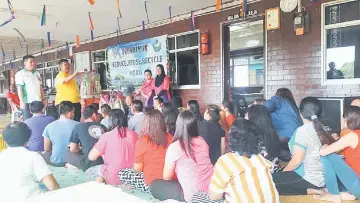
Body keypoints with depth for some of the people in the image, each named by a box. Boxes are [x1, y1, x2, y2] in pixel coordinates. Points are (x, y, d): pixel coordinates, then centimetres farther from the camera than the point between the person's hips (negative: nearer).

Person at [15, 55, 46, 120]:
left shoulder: (37, 74, 18)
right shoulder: (20, 73, -1)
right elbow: (19, 89, -7)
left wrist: (43, 99, 14)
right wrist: (22, 101, -14)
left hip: (38, 101, 6)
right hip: (27, 102, -6)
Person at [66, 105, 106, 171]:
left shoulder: (78, 127, -1)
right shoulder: (103, 127, 8)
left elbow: (72, 149, 2)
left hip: (88, 165, -4)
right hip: (104, 163, 4)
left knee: (69, 154, 18)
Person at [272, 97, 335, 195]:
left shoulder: (303, 130, -20)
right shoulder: (321, 128, 3)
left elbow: (296, 161, -22)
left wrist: (283, 171, -4)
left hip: (309, 178, -9)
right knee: (277, 177, 22)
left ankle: (308, 191, -9)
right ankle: (312, 188, 6)